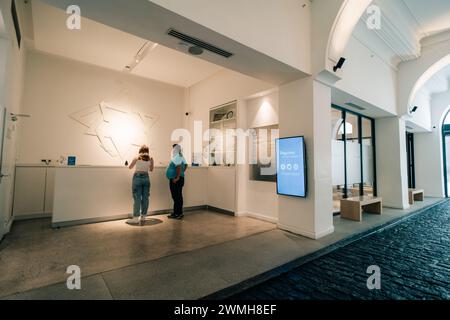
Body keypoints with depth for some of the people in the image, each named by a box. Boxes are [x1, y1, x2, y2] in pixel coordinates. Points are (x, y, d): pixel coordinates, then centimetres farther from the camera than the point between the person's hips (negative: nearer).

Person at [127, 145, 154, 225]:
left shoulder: (137, 158, -1)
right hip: (146, 178, 3)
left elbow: (130, 167, 12)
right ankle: (143, 217, 15)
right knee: (145, 198, 7)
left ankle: (136, 218, -1)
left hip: (137, 177, -3)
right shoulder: (150, 159, 5)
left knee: (137, 198, -2)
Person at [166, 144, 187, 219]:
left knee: (176, 197, -4)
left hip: (175, 180, -10)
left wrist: (177, 177, -24)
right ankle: (179, 213, 21)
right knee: (178, 196, 14)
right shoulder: (181, 157, 14)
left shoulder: (176, 157, -16)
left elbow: (179, 167, -28)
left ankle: (177, 214, 3)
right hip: (180, 179, 10)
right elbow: (185, 165, 19)